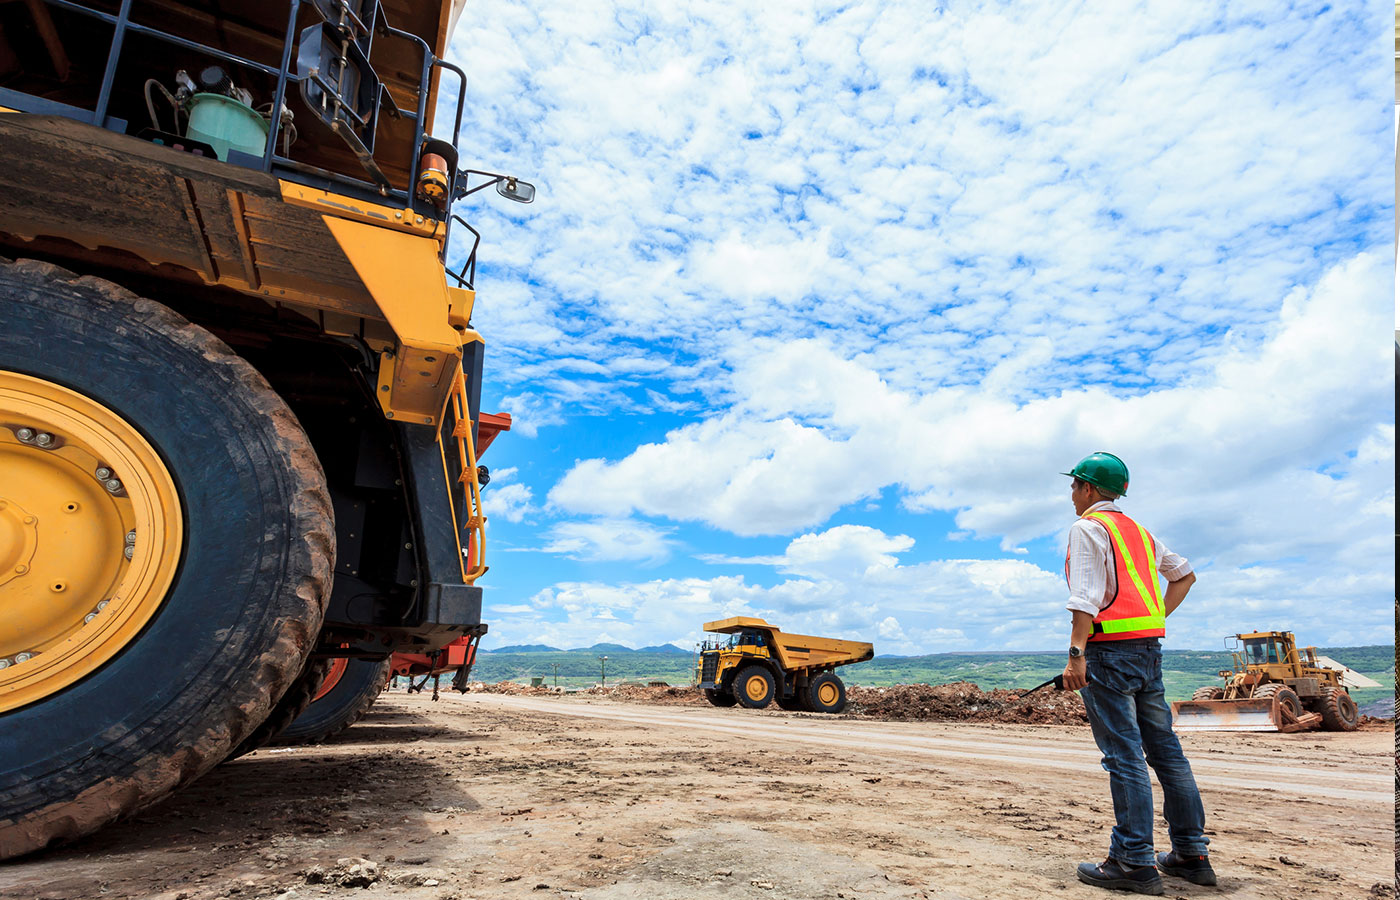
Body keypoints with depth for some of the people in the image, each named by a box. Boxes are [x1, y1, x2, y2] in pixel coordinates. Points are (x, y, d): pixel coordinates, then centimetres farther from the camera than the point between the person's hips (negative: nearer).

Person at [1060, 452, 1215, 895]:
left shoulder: (1087, 528, -6)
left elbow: (1086, 597, -17)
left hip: (1110, 649, -8)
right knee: (1164, 746, 12)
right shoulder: (1138, 531, 20)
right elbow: (1184, 574, 29)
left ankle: (1134, 862, -5)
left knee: (1123, 754, -7)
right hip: (1149, 647, 8)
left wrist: (1076, 654, -22)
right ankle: (1191, 853, 19)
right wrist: (1157, 618, 21)